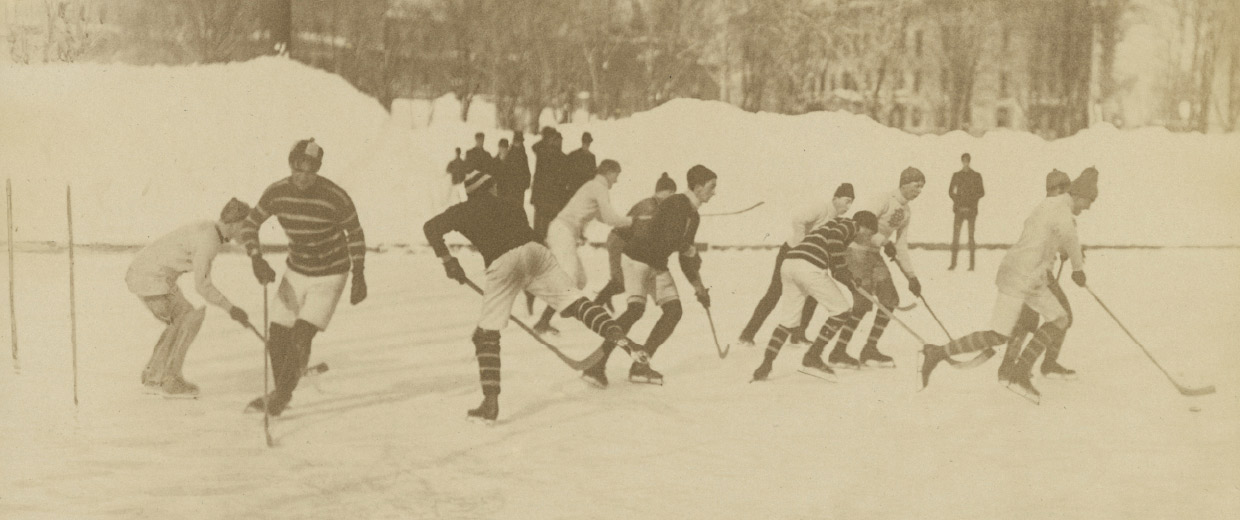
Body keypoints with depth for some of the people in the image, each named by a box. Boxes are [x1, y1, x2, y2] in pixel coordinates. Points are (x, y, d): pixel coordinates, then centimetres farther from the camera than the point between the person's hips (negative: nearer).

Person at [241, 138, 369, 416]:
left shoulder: (335, 198, -24)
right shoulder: (276, 193, -14)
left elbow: (355, 233, -6)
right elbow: (249, 226, 0)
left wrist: (359, 276, -6)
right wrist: (257, 259, -17)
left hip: (330, 277, -4)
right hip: (296, 272, 4)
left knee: (300, 339, -16)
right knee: (277, 338, 6)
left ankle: (282, 394, 5)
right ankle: (280, 393, 30)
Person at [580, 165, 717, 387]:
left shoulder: (694, 216, 13)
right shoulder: (676, 204, -16)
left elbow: (684, 257, 19)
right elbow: (669, 240, -29)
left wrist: (698, 287, 16)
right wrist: (691, 250, -9)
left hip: (658, 265, 9)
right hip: (637, 258, -9)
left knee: (674, 311, -1)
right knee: (636, 309, -25)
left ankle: (640, 365, 4)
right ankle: (597, 366, -25)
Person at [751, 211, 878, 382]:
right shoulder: (851, 224, 9)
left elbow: (837, 270, 38)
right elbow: (834, 236, -15)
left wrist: (855, 290, 34)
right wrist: (842, 268, -11)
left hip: (788, 265, 9)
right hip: (809, 267, -9)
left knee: (789, 320, 15)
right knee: (840, 310, 5)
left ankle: (765, 365, 6)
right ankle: (812, 357, 4)